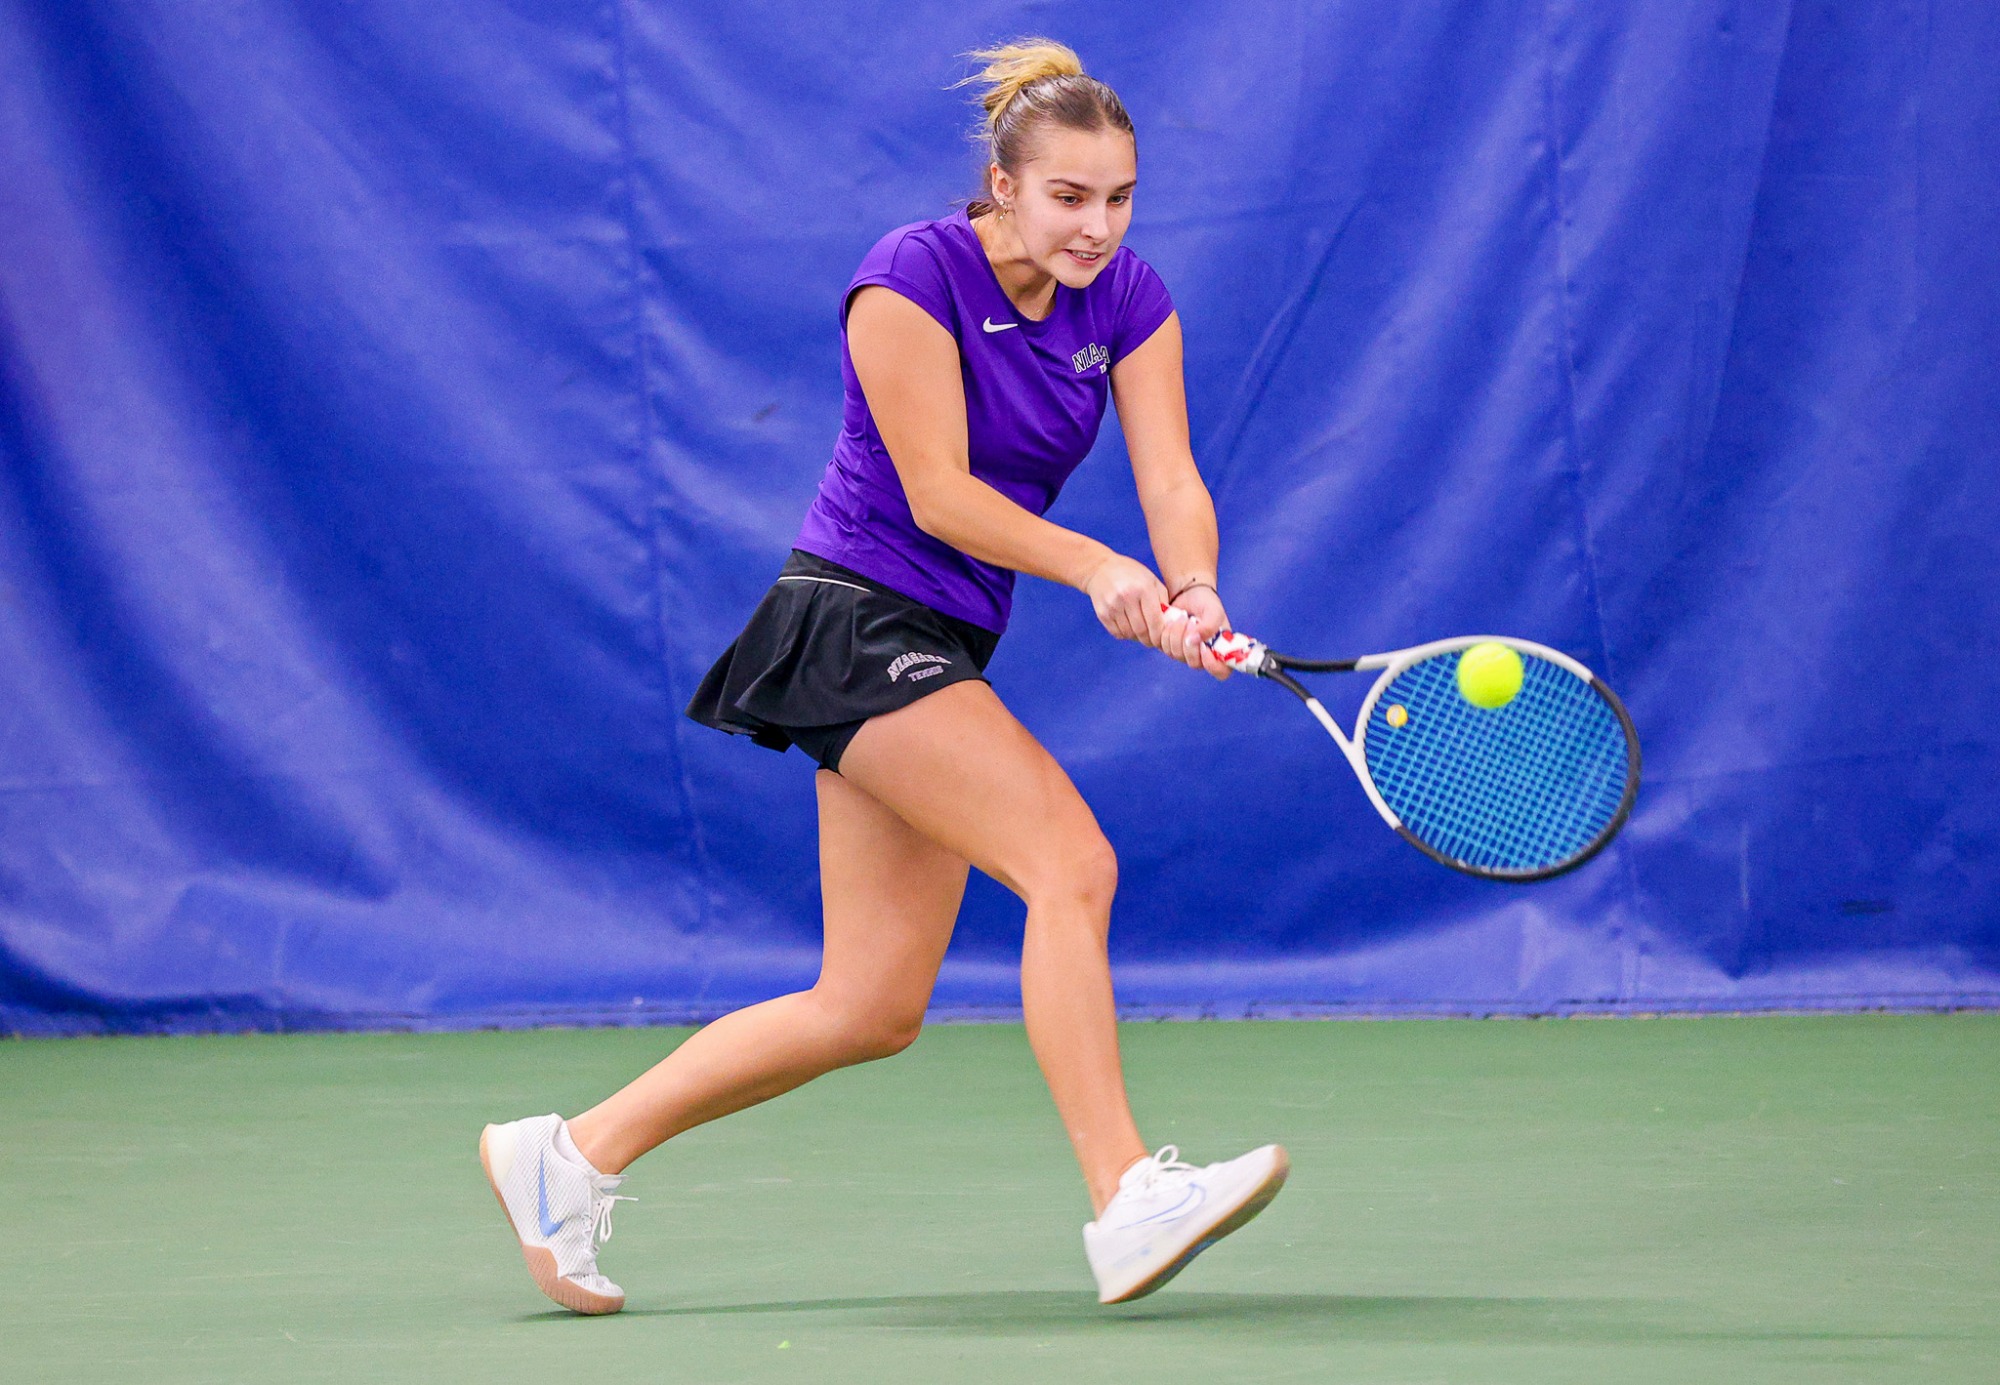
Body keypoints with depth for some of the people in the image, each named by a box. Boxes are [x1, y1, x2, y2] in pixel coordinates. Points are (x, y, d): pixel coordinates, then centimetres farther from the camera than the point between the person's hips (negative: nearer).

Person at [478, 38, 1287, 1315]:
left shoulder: (1130, 301, 3)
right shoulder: (913, 276, -15)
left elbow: (1171, 479, -7)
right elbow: (939, 493, -17)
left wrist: (1191, 592, -27)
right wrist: (1098, 571, -28)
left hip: (943, 650, 8)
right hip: (856, 620, -8)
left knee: (872, 1008, 7)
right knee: (1071, 861, -25)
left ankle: (574, 1155, 16)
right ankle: (1130, 1201, -31)